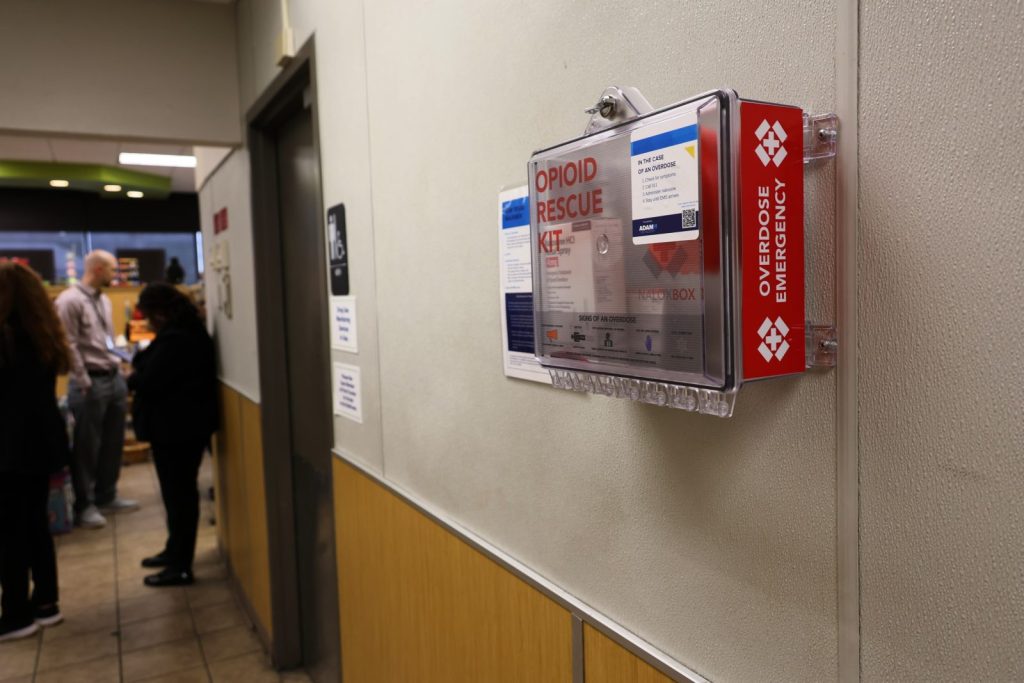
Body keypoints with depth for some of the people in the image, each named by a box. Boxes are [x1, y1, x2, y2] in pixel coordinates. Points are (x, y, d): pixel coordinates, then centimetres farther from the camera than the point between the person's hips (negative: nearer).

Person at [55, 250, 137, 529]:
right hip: (91, 382, -8)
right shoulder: (70, 300, -12)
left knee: (113, 443, 14)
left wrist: (119, 370, 13)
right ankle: (84, 505, 13)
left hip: (114, 378, 8)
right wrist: (84, 384, -15)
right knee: (86, 446, 2)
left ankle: (106, 496, 27)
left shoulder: (104, 300, 14)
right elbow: (69, 346, -15)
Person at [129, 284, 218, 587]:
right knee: (179, 490, 20)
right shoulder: (189, 332, 11)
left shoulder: (174, 338, -23)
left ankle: (181, 566, 6)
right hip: (184, 423, 11)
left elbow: (149, 382, -21)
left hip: (176, 426, -11)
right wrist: (141, 373, 7)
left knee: (178, 493, -3)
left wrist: (132, 378, -1)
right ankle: (176, 550, 34)